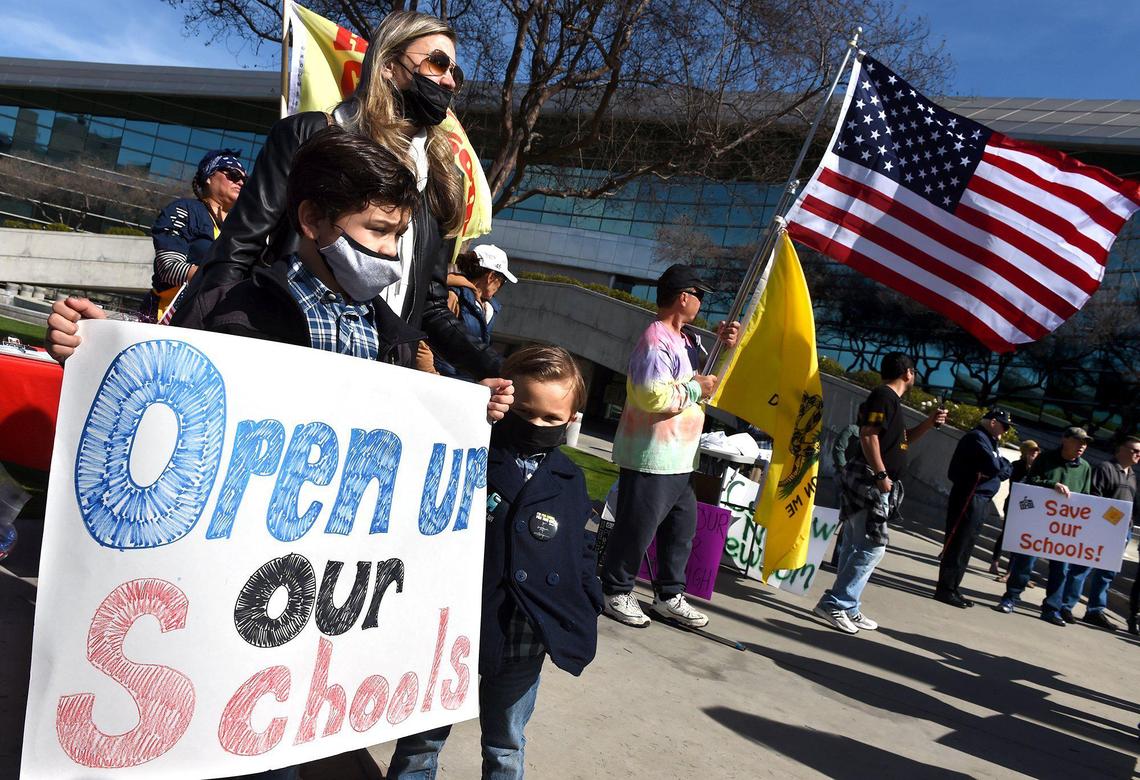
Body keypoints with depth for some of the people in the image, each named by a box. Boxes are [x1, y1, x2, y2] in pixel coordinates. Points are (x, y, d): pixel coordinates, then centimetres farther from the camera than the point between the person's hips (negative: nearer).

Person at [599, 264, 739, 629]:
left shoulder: (686, 339, 14)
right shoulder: (656, 342, -18)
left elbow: (706, 373, 27)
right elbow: (653, 396, -29)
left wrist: (723, 345, 9)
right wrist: (696, 388, -16)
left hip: (678, 458, 10)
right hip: (651, 458, -10)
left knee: (682, 527, 16)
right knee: (637, 528, 1)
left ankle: (669, 596, 28)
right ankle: (616, 592, 18)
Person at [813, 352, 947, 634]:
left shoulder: (890, 399, 20)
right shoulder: (884, 396, -11)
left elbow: (903, 438, 33)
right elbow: (868, 435, -21)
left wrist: (930, 422, 19)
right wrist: (882, 475, -23)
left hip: (870, 483, 10)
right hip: (869, 481, -10)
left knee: (855, 546, 11)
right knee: (872, 546, -11)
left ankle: (848, 608, 17)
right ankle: (835, 602, -10)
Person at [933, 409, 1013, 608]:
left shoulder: (988, 440, 20)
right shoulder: (977, 437, -11)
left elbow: (1000, 470, 15)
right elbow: (994, 467, -21)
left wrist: (1002, 467, -5)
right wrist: (1005, 466, -1)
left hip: (979, 500, 10)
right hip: (969, 499, -10)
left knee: (966, 546, 12)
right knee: (957, 544, -7)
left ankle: (952, 588, 18)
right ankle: (945, 589, -4)